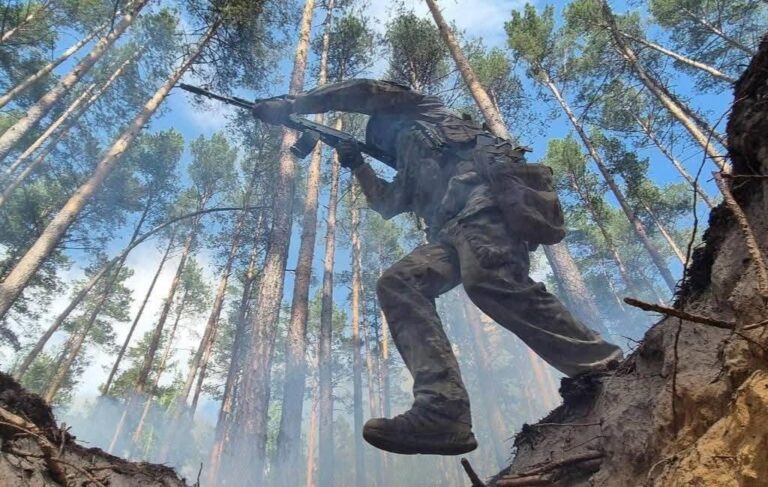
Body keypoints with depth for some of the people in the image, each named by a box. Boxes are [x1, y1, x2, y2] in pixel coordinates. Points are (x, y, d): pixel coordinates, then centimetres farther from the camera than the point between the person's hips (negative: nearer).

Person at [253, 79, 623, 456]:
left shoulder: (419, 113, 27)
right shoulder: (412, 167, 43)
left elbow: (363, 92, 21)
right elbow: (387, 205, 45)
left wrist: (290, 106, 26)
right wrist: (358, 166, 44)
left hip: (483, 193, -7)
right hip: (452, 229, 8)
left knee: (489, 281, -34)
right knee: (397, 283, -13)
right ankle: (442, 412, -30)